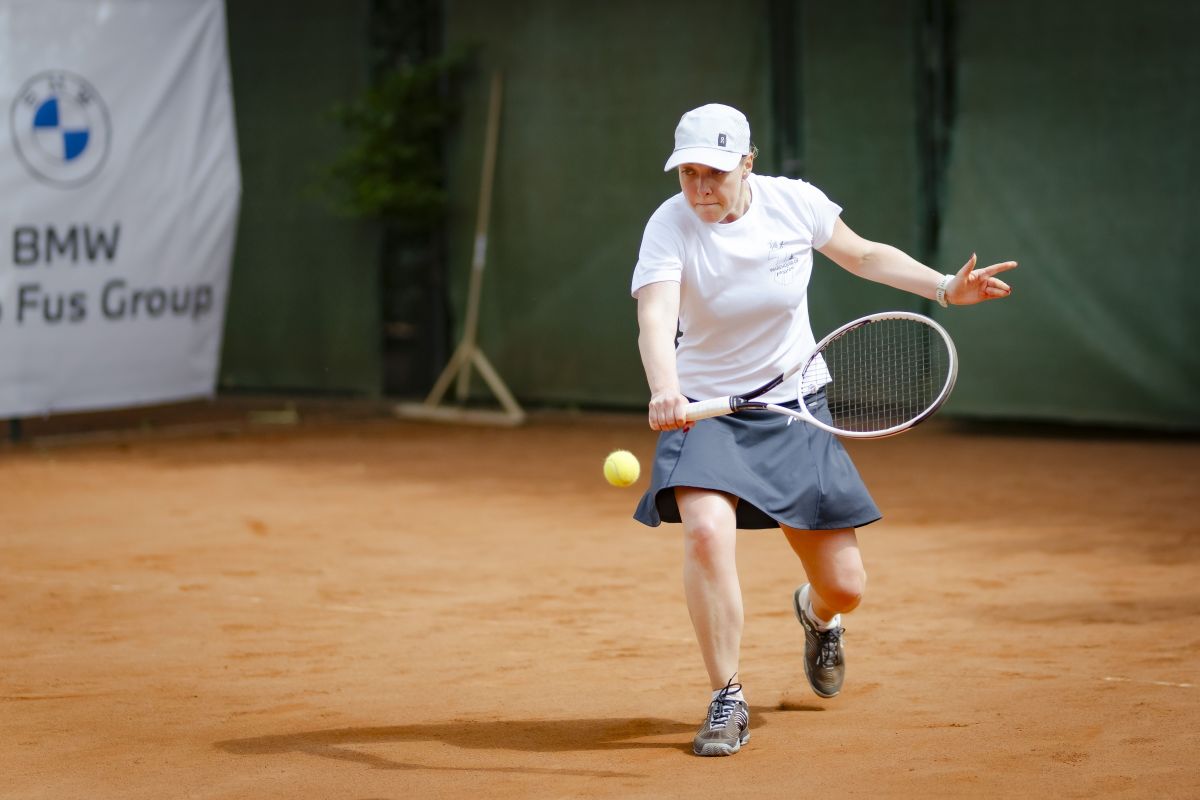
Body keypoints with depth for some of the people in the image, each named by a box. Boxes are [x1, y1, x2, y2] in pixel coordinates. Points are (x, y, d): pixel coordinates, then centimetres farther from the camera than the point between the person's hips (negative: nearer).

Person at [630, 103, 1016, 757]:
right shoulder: (669, 228, -18)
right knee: (707, 529, -32)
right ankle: (727, 702, -15)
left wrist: (946, 287, -2)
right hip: (705, 409, -2)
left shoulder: (795, 202, -9)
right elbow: (655, 319, -34)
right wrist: (664, 389, -53)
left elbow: (865, 256, 9)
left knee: (845, 587, 2)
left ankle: (816, 612, 44)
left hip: (793, 411, 2)